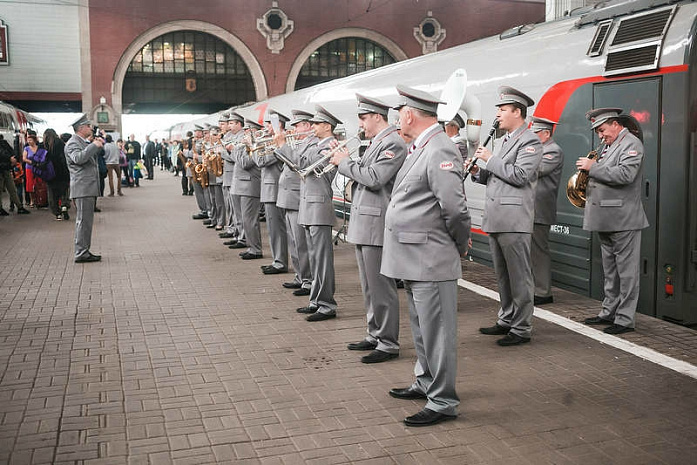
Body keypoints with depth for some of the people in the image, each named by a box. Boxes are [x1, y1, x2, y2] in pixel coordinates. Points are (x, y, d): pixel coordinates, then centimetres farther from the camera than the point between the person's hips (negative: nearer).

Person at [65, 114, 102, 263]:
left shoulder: (85, 142, 20)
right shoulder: (73, 143, -10)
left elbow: (92, 157, 35)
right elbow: (79, 158, -29)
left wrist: (98, 143, 19)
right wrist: (94, 145, -23)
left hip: (90, 188, 10)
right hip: (82, 188, -10)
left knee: (86, 221, 13)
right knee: (83, 221, -9)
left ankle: (84, 251, 20)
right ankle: (81, 253, -6)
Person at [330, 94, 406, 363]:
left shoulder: (393, 143, -13)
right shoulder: (376, 142, 18)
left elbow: (374, 178, -24)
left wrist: (344, 162, -12)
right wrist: (343, 161, 4)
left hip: (377, 225, -10)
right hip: (362, 224, 10)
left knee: (381, 287, -3)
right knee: (369, 287, 17)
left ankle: (388, 344, 6)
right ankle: (375, 335, 29)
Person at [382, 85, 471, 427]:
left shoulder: (439, 150, -18)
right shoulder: (419, 148, 14)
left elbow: (455, 208, -23)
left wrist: (461, 244, -8)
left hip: (431, 259, -10)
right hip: (413, 258, 10)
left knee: (436, 331, 0)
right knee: (421, 327, 22)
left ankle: (443, 402, 11)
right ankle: (425, 382, 38)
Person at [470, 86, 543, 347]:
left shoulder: (530, 141, -7)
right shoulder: (505, 141, 21)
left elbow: (519, 175, -19)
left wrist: (490, 159, -12)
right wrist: (478, 172, 7)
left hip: (514, 220, -9)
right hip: (496, 219, 9)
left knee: (519, 276, -3)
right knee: (503, 275, 16)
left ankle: (522, 329, 4)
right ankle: (506, 320, 27)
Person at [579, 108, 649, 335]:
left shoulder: (631, 143, -9)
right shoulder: (608, 145, 19)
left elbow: (625, 174, -23)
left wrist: (593, 167, -17)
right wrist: (589, 167, 8)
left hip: (623, 220, -9)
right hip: (606, 220, 9)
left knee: (626, 270, -3)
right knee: (610, 270, 16)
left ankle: (625, 319, 0)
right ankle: (609, 312, 25)